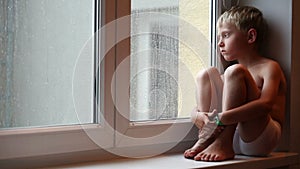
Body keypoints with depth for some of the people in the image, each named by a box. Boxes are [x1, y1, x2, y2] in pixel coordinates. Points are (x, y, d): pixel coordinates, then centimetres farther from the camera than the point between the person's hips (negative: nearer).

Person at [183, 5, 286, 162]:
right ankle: (205, 137, -13)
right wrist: (198, 115, -12)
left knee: (235, 71, -22)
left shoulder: (269, 67, 2)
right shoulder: (230, 75, 24)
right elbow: (196, 111, 15)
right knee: (207, 73, 4)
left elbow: (266, 104, -21)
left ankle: (222, 144, -30)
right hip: (234, 137, 6)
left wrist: (222, 118, -30)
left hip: (259, 140, -6)